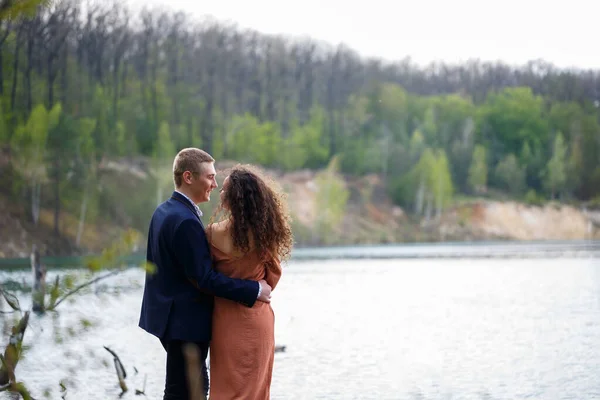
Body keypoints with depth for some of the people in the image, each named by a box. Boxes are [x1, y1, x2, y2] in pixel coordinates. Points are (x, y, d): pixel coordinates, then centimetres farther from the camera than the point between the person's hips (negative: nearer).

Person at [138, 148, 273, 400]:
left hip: (173, 319, 10)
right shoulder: (185, 221, -23)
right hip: (186, 322, -10)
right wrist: (254, 291, -18)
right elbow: (204, 278, -24)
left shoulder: (163, 211, 9)